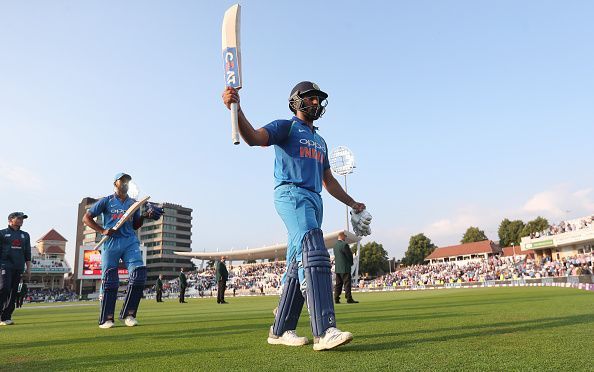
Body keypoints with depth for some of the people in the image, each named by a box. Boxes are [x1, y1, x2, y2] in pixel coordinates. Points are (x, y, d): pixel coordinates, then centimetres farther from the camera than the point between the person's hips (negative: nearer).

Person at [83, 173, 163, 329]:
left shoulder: (133, 203, 18)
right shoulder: (106, 201, 8)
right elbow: (86, 218, 7)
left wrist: (144, 216, 0)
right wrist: (102, 231, -7)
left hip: (130, 241, 3)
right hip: (110, 242, -3)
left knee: (139, 273, -14)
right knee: (109, 280, -4)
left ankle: (128, 314, -5)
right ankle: (106, 319, 6)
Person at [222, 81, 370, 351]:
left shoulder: (320, 141, 30)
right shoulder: (286, 127, 6)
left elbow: (328, 181, 32)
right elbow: (254, 137, -14)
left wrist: (352, 203, 28)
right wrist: (237, 110, -32)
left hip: (314, 200, 8)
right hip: (291, 194, -8)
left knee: (298, 266, 5)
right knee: (313, 253, -25)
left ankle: (280, 331, 12)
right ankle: (324, 331, -32)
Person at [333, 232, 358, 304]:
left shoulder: (335, 245, 12)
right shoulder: (344, 244, -15)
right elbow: (349, 255, -13)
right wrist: (351, 263, 6)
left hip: (337, 268, 8)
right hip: (345, 268, -8)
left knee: (338, 284, 10)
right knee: (347, 284, -4)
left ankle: (336, 299, 10)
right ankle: (349, 299, -4)